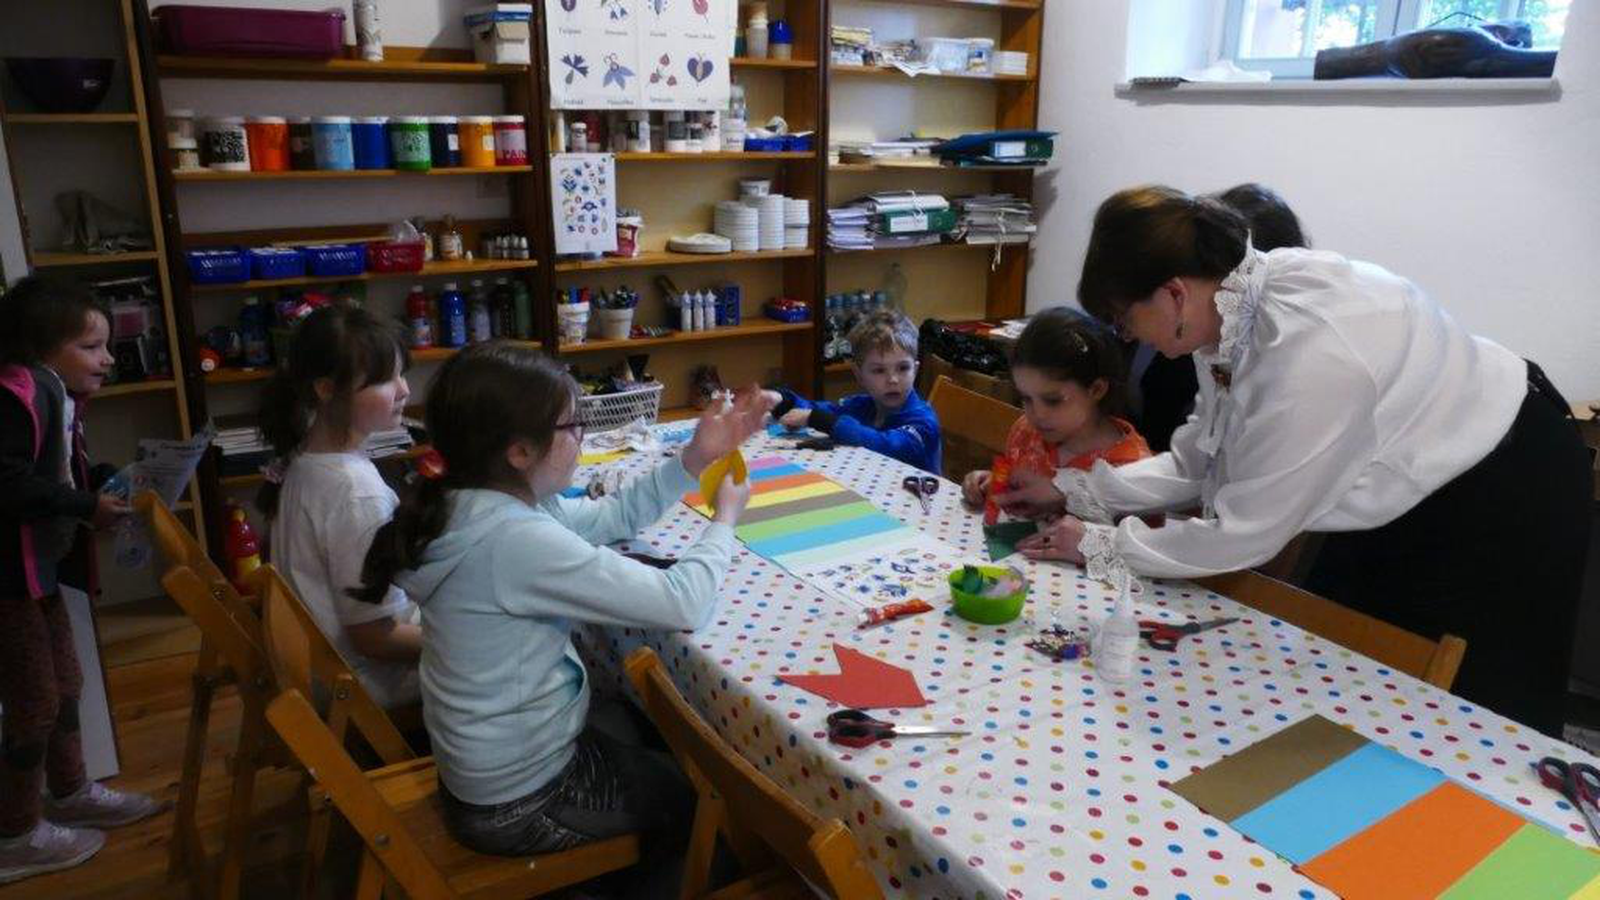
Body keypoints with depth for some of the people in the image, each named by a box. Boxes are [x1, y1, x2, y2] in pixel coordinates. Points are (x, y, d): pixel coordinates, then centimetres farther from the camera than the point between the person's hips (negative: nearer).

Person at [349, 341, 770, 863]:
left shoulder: (475, 504, -4)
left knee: (660, 746, 29)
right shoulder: (516, 540, -33)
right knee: (696, 792, 16)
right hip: (520, 803, -8)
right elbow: (681, 604, -31)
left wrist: (696, 459, -1)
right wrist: (724, 520, -13)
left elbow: (611, 516, 8)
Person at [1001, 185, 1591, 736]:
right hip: (1407, 488, 8)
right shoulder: (1234, 307, -13)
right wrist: (1074, 491, -7)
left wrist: (1099, 545, -18)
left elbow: (1243, 533, -28)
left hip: (1499, 506, -8)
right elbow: (1200, 461, -2)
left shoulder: (1307, 352, -39)